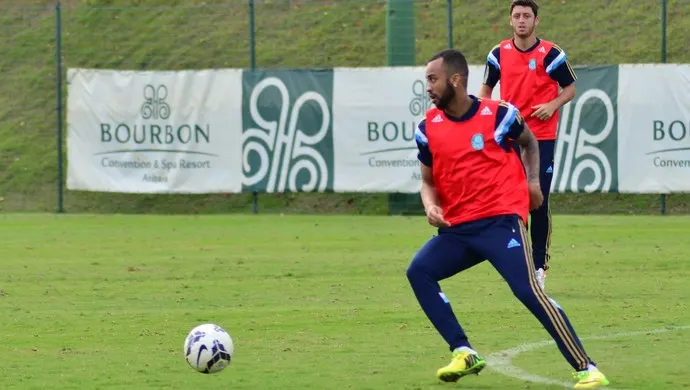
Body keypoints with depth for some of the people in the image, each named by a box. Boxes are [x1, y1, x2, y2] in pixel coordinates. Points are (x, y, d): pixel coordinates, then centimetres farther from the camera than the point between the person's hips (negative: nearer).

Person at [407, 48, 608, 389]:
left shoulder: (498, 114, -5)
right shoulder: (427, 128, 4)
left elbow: (529, 143, 18)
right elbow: (429, 181, 14)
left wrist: (533, 180, 6)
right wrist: (431, 207, -7)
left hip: (501, 220, -5)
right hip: (458, 227, 5)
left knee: (527, 289, -20)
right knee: (419, 272, -13)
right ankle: (464, 354, -6)